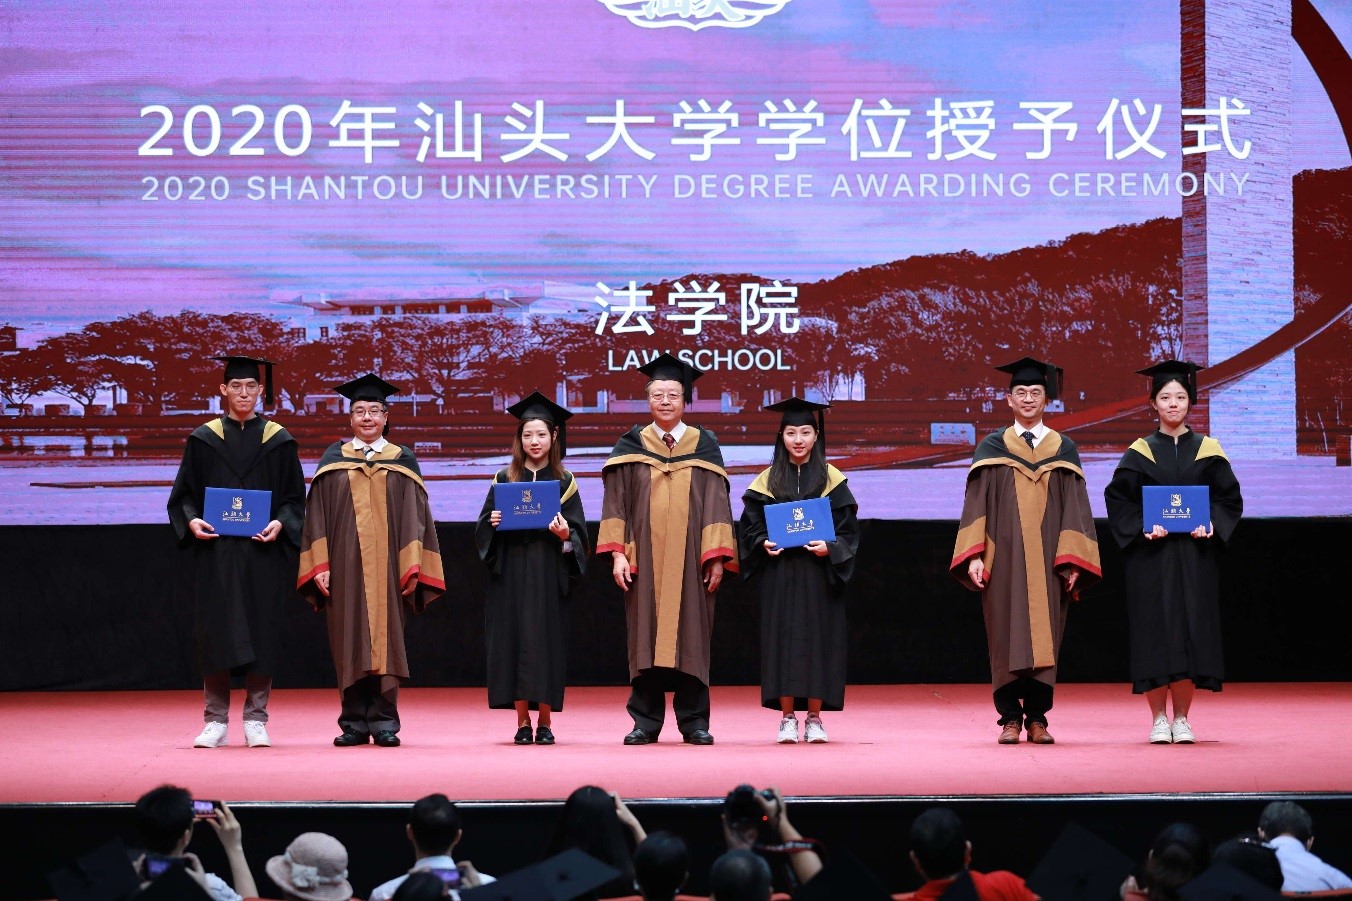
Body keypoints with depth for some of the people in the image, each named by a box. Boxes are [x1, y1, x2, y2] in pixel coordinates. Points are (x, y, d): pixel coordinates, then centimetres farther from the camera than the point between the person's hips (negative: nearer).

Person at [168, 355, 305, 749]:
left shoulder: (278, 441, 7)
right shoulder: (204, 439, 7)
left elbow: (295, 498, 6)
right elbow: (183, 493, 7)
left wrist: (280, 523, -13)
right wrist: (192, 520, -13)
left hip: (262, 551, 0)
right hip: (215, 551, 0)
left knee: (260, 634, 0)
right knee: (215, 634, -2)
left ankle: (255, 719, 6)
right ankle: (216, 720, 3)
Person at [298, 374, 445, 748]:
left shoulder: (402, 461, 9)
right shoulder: (334, 459, 10)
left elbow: (415, 516, 4)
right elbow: (317, 514, 6)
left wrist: (413, 566, -6)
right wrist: (320, 564, -4)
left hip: (387, 566, -1)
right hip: (345, 565, 1)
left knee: (385, 640, -2)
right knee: (350, 642, 1)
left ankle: (384, 722, 0)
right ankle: (355, 722, 5)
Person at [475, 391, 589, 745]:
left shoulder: (564, 483, 6)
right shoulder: (504, 481, 8)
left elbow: (579, 534, 2)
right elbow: (482, 531, 8)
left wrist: (564, 534, -18)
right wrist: (493, 524, -13)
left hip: (549, 575, -1)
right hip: (511, 574, 1)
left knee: (546, 640, -4)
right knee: (516, 638, -3)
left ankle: (545, 721, 2)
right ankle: (522, 721, 2)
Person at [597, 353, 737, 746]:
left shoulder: (704, 446, 7)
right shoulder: (631, 447, 8)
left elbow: (716, 504, 3)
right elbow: (616, 503, 4)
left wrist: (716, 557, -5)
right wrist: (617, 553, -6)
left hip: (690, 562, 0)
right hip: (645, 561, 0)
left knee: (690, 636, 1)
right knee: (646, 637, 0)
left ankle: (694, 721, 5)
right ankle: (646, 721, 4)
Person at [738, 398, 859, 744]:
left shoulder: (832, 479, 4)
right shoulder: (768, 481, 6)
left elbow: (848, 529, 2)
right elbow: (750, 524, 7)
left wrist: (829, 548, -16)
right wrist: (763, 544, -12)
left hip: (820, 574, -1)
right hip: (780, 573, 1)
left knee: (818, 638, -2)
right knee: (783, 638, -2)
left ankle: (814, 718, 4)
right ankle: (787, 718, 2)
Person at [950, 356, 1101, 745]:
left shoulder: (1064, 450, 10)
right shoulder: (992, 448, 8)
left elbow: (1075, 508, 5)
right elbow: (976, 505, 3)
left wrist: (1072, 560, -5)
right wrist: (974, 555, -9)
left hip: (1048, 561, 1)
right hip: (1004, 559, -1)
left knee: (1044, 637, -1)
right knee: (1006, 638, -2)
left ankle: (1037, 718, 4)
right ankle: (1010, 718, 2)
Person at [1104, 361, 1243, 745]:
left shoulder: (1207, 451, 7)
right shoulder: (1140, 453, 4)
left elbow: (1229, 498, 7)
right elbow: (1117, 498, 2)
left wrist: (1212, 524, -12)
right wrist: (1142, 526, -15)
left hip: (1194, 556, 1)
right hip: (1150, 555, -1)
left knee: (1190, 632, -2)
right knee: (1153, 634, -4)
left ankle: (1181, 719, 5)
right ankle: (1158, 719, 4)